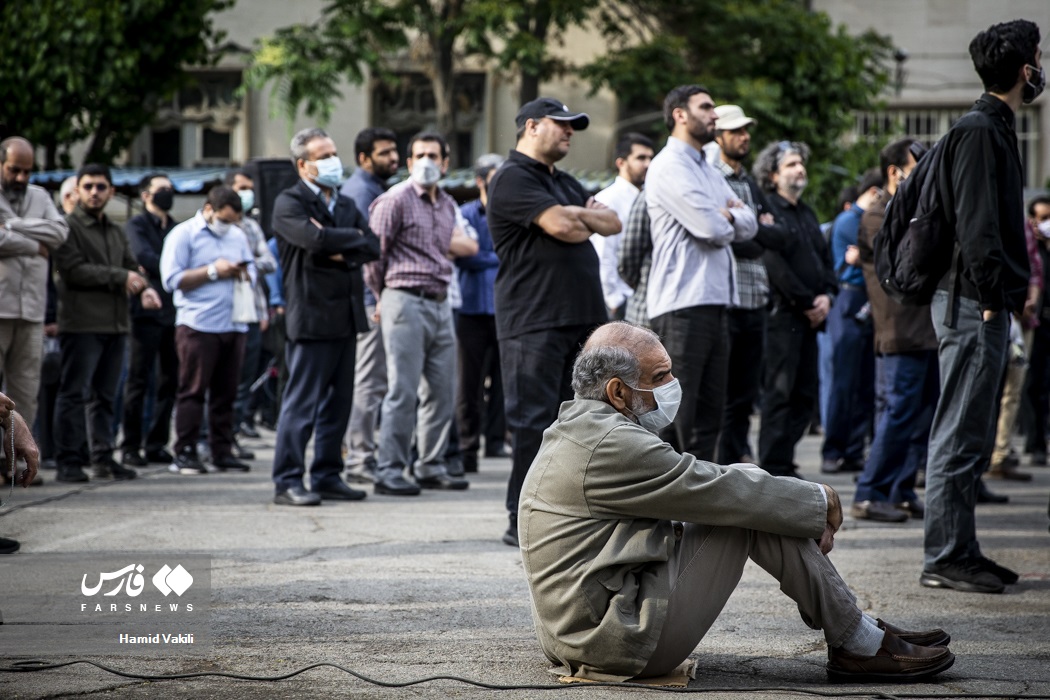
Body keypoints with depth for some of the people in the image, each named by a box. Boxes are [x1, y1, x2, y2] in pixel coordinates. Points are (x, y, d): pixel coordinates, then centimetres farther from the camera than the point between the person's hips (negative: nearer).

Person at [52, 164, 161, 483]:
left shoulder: (117, 232, 22)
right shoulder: (69, 226, -3)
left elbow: (131, 267, 18)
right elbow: (73, 270, -14)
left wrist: (145, 288, -5)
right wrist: (120, 277, -12)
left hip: (115, 324, 7)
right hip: (81, 322, -7)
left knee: (104, 396, 11)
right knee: (74, 394, -6)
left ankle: (103, 458, 15)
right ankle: (69, 461, -5)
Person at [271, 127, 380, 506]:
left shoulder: (346, 205, 18)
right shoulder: (290, 203, -4)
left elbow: (373, 247, 7)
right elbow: (314, 237, -21)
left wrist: (339, 251, -10)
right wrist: (353, 237, -5)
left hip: (346, 315, 7)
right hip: (311, 315, -7)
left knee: (338, 403, 9)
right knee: (301, 402, -7)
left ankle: (327, 477, 16)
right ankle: (287, 482, -4)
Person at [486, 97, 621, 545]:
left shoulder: (564, 184, 24)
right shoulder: (514, 179, -6)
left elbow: (612, 223, 16)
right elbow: (560, 226, -18)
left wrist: (579, 216, -4)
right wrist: (586, 220, 4)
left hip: (581, 317, 9)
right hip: (534, 320, -9)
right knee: (533, 420, -7)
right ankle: (522, 522, -3)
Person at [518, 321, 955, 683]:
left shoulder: (581, 425, 14)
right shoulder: (611, 444, -19)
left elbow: (695, 488, 15)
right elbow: (723, 492, -15)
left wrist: (807, 519, 8)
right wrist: (819, 501, 1)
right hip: (625, 641, -10)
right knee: (752, 510, -10)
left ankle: (849, 628, 16)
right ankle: (860, 646, 1)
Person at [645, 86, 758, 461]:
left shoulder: (709, 171, 22)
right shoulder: (669, 166, -8)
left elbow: (748, 225, 14)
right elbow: (711, 228, -17)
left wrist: (729, 215, -6)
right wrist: (727, 221, 4)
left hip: (714, 303, 10)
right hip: (682, 305, -10)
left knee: (709, 414, 12)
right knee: (675, 416, -9)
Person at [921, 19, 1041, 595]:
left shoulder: (993, 128, 18)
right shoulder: (979, 131, -13)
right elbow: (975, 224, -20)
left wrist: (1011, 292, 16)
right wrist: (992, 297, -22)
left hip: (985, 306, 10)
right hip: (973, 304, -10)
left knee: (970, 438, 14)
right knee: (960, 438, -6)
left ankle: (960, 552, 20)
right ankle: (945, 559, -3)